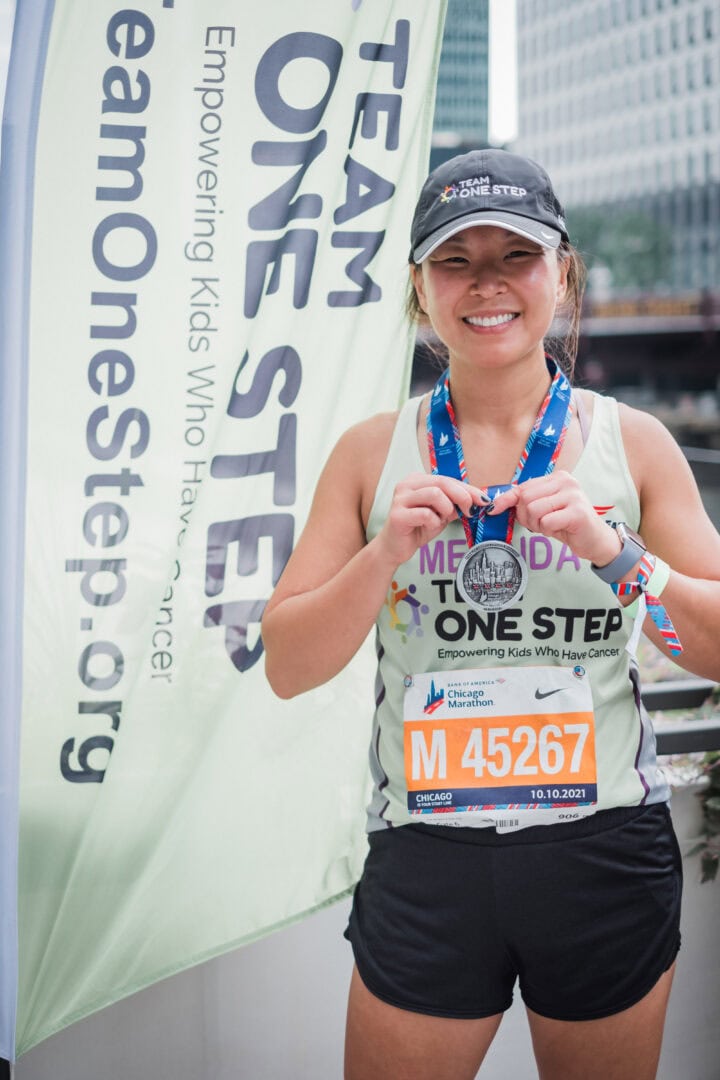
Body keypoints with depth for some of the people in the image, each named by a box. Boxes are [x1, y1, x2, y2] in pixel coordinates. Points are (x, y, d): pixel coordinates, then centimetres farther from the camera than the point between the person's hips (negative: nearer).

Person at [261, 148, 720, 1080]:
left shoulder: (633, 443, 1)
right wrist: (386, 553, -16)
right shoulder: (373, 454, 2)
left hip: (604, 854, 1)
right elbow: (286, 668, 0)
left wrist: (611, 551, -17)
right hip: (426, 856, 0)